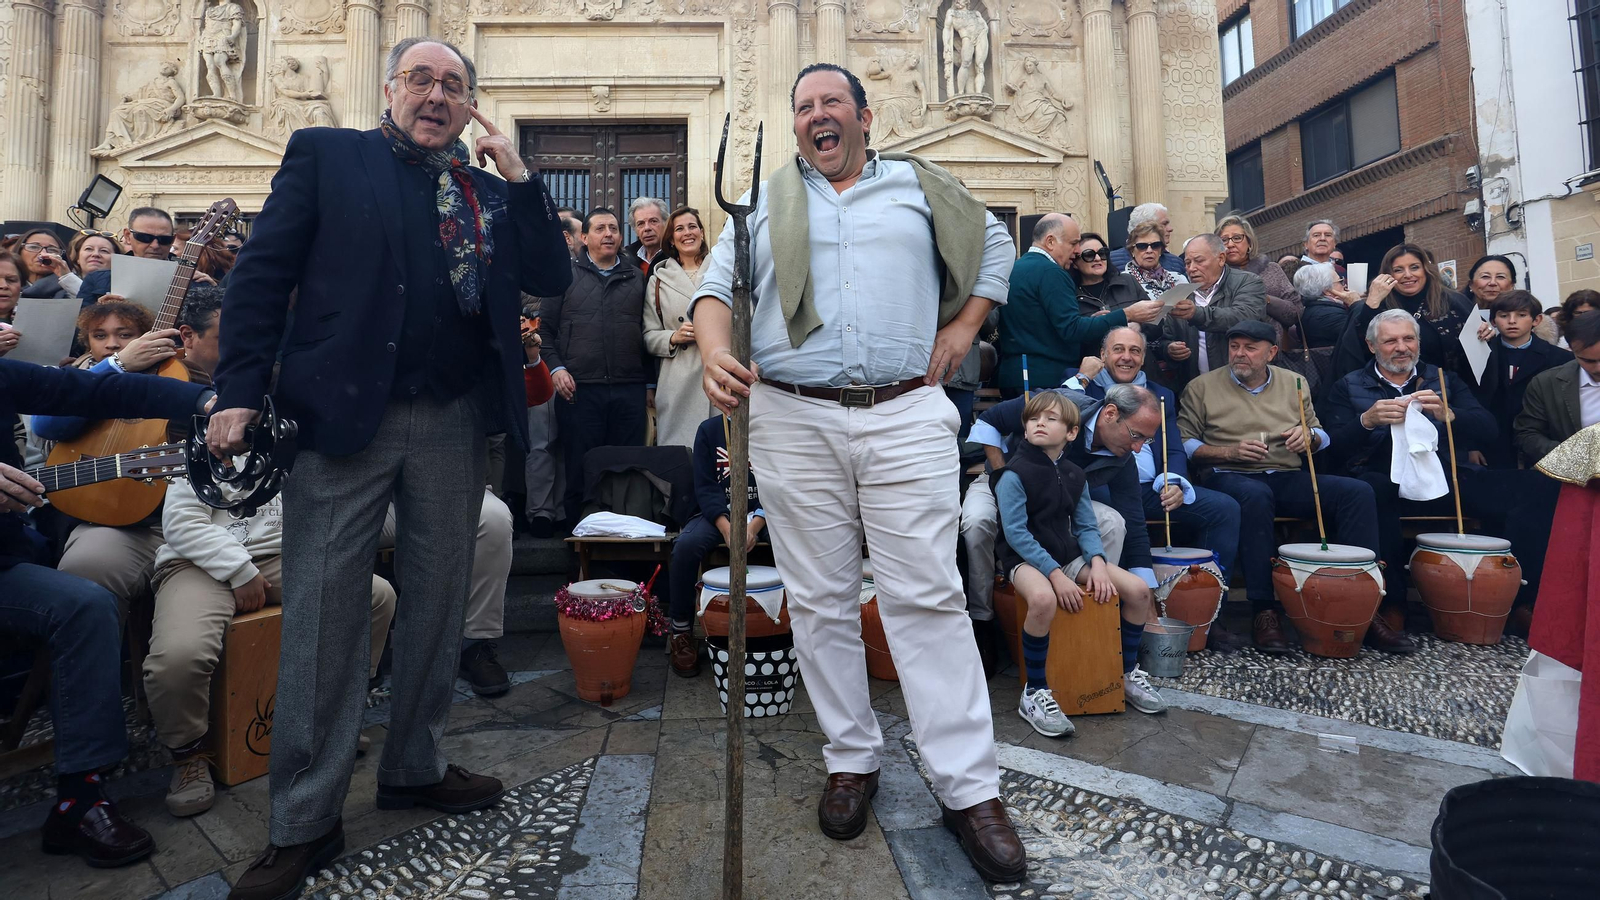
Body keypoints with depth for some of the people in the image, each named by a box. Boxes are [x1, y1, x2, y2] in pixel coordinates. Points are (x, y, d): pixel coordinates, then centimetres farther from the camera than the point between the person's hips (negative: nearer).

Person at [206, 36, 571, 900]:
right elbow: (261, 273, 0)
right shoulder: (324, 154, 6)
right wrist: (241, 393, -9)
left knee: (437, 601, 12)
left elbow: (552, 277, 4)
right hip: (344, 414, -3)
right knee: (323, 610, 1)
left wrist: (517, 174, -1)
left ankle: (414, 767, 30)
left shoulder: (492, 190, 14)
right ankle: (305, 820, 15)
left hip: (455, 425, 4)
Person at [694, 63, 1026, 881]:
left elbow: (995, 245, 25)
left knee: (926, 598, -5)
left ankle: (969, 789, 4)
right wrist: (715, 353, -12)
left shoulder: (920, 187, 16)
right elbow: (717, 284, 9)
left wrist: (963, 327, 11)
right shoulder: (766, 202, 17)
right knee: (820, 602, 5)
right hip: (793, 421, 2)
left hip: (907, 416, -1)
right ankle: (851, 760, 21)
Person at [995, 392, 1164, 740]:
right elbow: (1015, 533, -17)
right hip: (1025, 558, -7)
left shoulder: (1074, 476, 8)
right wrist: (1056, 575, -22)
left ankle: (1129, 673, 18)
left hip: (1069, 555, 7)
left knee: (1139, 589, -5)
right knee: (1043, 599, -39)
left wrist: (1097, 563, -12)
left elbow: (1086, 527, 8)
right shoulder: (1014, 475, -12)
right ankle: (1034, 694, -20)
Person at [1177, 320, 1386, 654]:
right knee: (1255, 496, -39)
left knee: (1358, 491, -18)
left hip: (1287, 478, 5)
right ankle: (1263, 610, -33)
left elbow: (1320, 437, 22)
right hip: (1230, 477, -4)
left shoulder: (1294, 383, 18)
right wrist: (1229, 452, -14)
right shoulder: (1202, 387, 5)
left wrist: (1309, 437, -2)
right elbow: (1184, 444, 0)